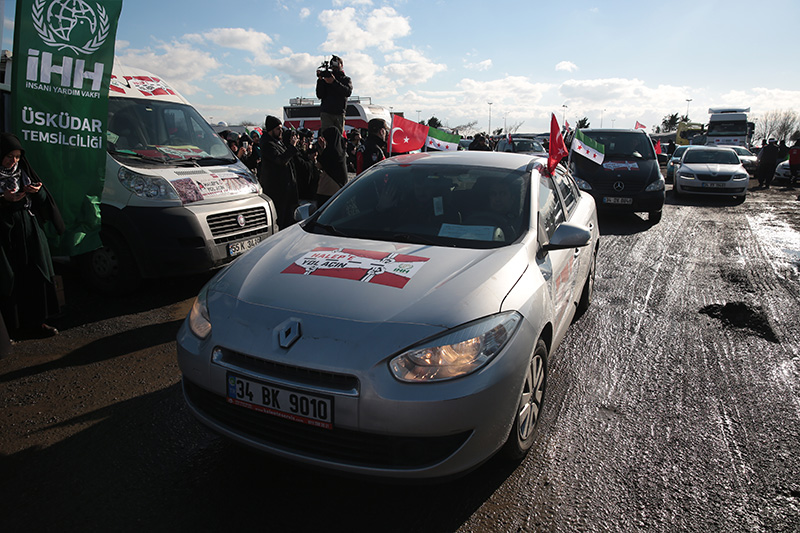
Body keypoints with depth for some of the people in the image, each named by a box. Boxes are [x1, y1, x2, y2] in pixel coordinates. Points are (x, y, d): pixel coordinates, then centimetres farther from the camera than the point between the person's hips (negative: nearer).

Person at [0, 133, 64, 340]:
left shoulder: (23, 172, 11)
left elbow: (43, 200, 10)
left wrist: (37, 191, -10)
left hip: (30, 230, 4)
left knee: (35, 277, 3)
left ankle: (35, 321, 12)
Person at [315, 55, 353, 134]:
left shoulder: (346, 80, 14)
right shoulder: (326, 78, 14)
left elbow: (348, 92, -8)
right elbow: (319, 95, 4)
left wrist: (334, 82, -15)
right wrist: (320, 80, -7)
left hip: (339, 113, 1)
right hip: (326, 113, 0)